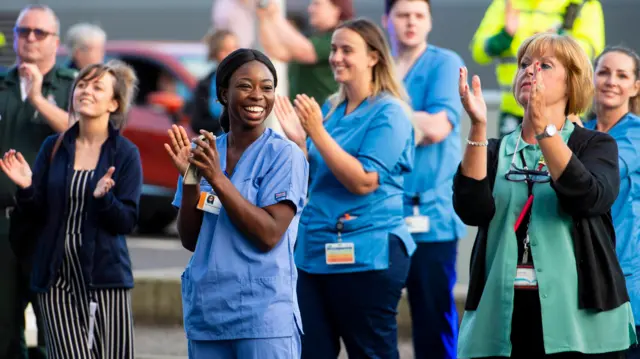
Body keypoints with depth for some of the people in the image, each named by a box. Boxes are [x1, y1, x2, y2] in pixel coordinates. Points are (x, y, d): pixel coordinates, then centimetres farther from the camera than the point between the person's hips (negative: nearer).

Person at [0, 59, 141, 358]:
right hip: (57, 277, 2)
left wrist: (103, 197, -23)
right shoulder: (53, 147, 8)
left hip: (105, 277, -2)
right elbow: (36, 213, 10)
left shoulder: (125, 153, 0)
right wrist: (26, 188, -10)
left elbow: (127, 222, -6)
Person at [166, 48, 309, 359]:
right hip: (205, 312, 5)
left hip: (264, 313, -5)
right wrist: (189, 179, -6)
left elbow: (269, 234, -15)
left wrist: (217, 179, -17)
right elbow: (190, 240, 8)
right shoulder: (203, 152, 9)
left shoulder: (285, 155, -5)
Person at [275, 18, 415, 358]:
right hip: (315, 252, 7)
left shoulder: (388, 113, -9)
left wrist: (317, 132, -19)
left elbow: (363, 181, -18)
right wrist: (298, 140, 0)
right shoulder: (330, 109, 13)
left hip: (366, 256, -7)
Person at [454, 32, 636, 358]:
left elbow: (589, 198, -17)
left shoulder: (596, 146, 4)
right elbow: (471, 210, -8)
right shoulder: (494, 151, 10)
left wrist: (544, 128, -25)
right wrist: (478, 128, -17)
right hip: (502, 319, 2)